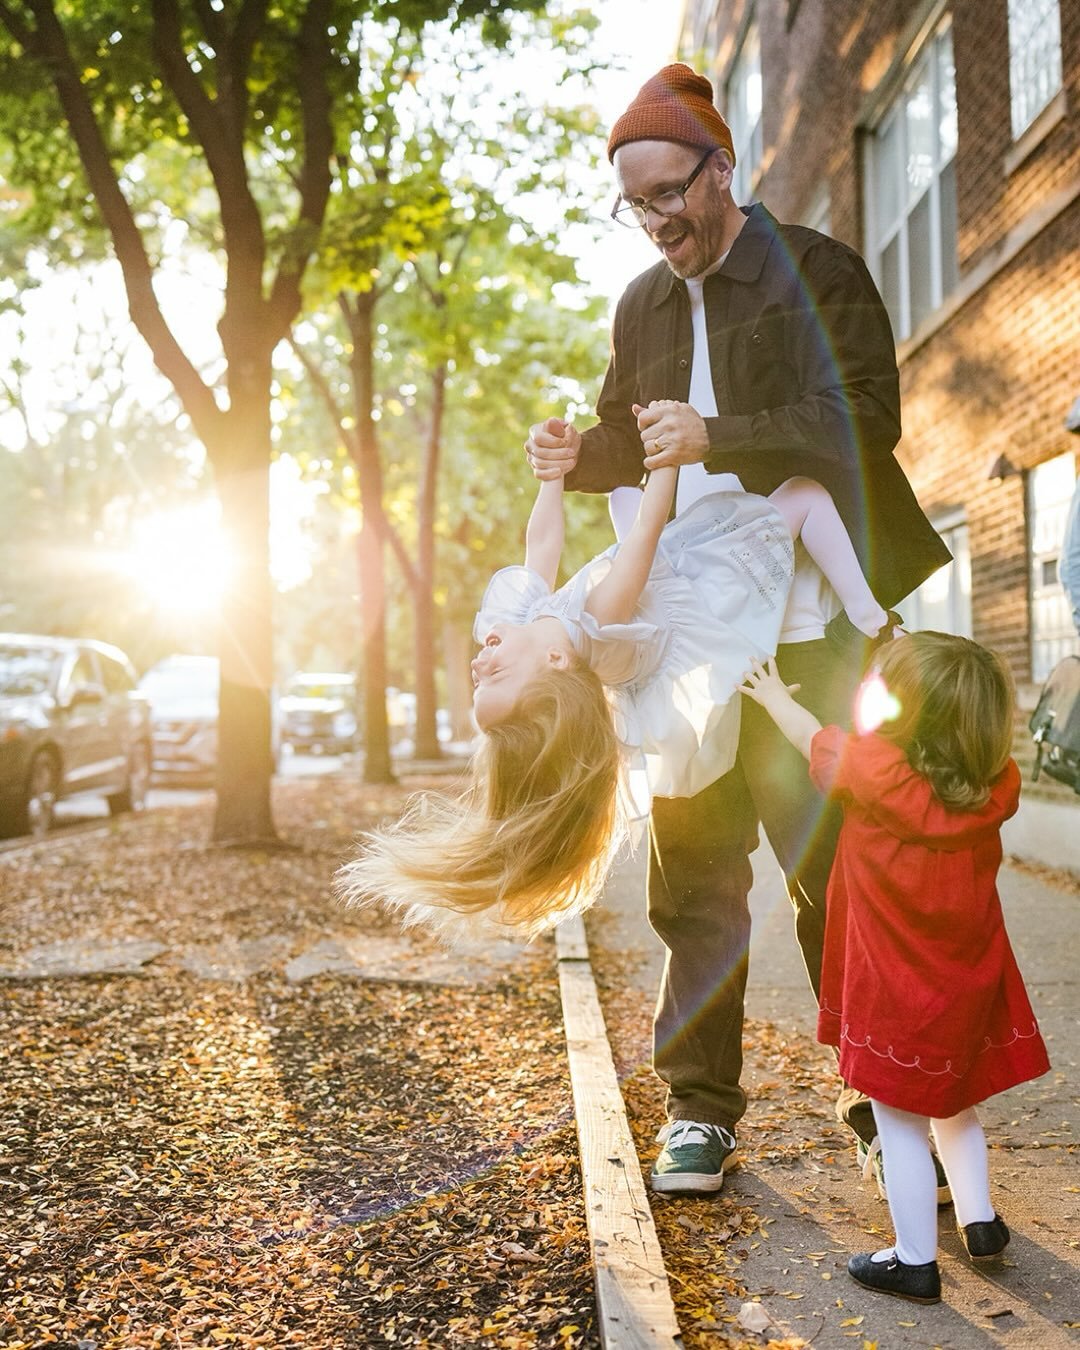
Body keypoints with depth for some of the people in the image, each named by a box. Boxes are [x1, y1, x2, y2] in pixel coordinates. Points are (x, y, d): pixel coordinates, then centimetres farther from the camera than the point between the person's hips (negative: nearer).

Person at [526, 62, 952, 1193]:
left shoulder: (817, 272, -1)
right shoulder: (642, 305, 17)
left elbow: (868, 416, -13)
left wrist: (715, 438, -23)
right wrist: (578, 455, 0)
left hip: (803, 625, -5)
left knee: (835, 866, -1)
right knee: (693, 868, 6)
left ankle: (884, 1104, 14)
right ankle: (699, 1106, 16)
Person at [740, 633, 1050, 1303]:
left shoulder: (876, 771, -24)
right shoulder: (999, 784, -12)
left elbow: (815, 737, -3)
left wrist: (773, 695, 15)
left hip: (897, 987, -5)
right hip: (972, 978, 5)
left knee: (901, 1121, 8)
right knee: (956, 1104, 26)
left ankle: (916, 1261, 17)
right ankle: (980, 1219, 35)